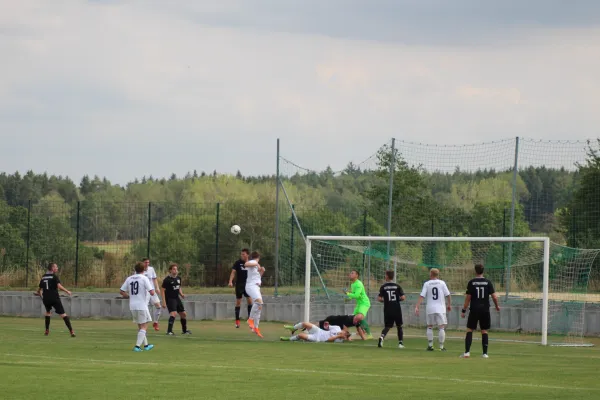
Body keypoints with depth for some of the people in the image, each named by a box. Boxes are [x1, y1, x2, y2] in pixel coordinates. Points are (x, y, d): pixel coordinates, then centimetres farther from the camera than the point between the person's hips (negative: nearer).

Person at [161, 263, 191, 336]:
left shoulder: (178, 278, 9)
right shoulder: (167, 280, -13)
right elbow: (163, 291, -12)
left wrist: (181, 294, 3)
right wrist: (164, 302, -17)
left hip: (177, 298, 8)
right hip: (170, 299, -8)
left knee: (183, 314, 12)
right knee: (173, 313, -25)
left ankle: (184, 330, 29)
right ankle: (169, 331, -24)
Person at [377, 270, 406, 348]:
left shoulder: (383, 287, -1)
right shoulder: (397, 286, 0)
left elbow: (379, 299, -6)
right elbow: (403, 298, -6)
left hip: (387, 310, 0)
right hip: (397, 309, 0)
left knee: (387, 326, 8)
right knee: (399, 326, 16)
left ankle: (382, 337, -21)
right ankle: (400, 343, 10)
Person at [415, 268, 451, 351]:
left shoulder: (427, 284, 2)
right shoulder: (442, 283, 1)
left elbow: (421, 296, -4)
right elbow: (448, 295, 1)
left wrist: (417, 307, -6)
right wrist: (449, 304, 15)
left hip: (430, 308, 1)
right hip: (440, 308, -1)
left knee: (430, 326, 15)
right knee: (441, 327, 1)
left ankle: (430, 345, 11)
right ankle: (441, 346, -3)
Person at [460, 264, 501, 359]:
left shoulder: (471, 282, -4)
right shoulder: (488, 282, 0)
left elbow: (468, 298, -4)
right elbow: (494, 296, -3)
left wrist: (463, 310, 2)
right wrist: (497, 306, 14)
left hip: (474, 310, -1)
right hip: (485, 310, 2)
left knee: (469, 330, 4)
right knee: (484, 331, 8)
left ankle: (467, 352, -5)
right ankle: (485, 353, 4)